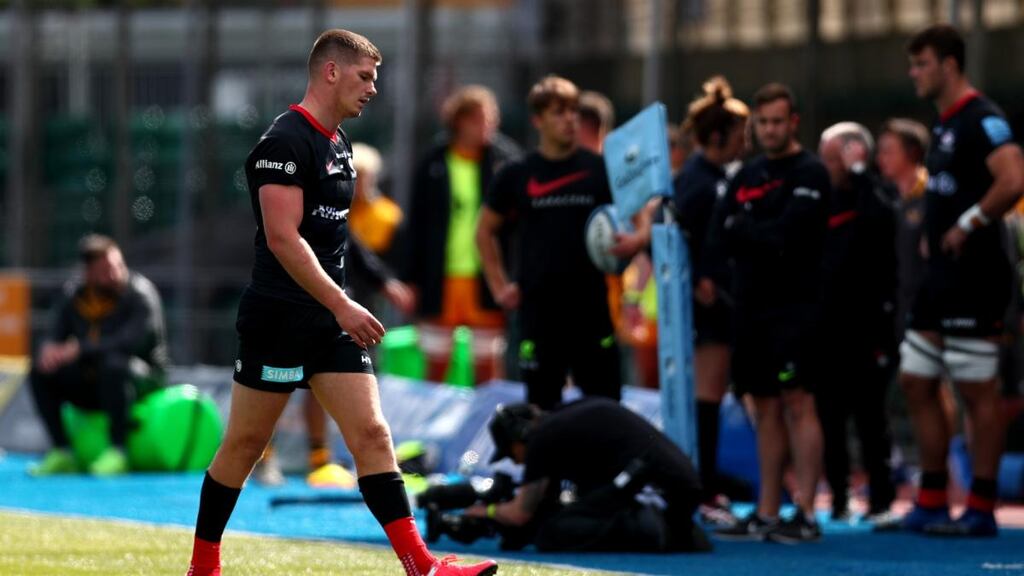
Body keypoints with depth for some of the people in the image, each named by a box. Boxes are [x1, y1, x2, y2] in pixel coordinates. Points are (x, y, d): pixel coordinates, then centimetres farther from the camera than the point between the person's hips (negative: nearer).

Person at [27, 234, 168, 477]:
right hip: (90, 382, 6)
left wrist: (79, 349, -32)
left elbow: (135, 338, -27)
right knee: (41, 372, -11)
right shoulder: (74, 296, 4)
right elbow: (56, 336, 4)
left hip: (143, 377, -6)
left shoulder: (140, 291, -13)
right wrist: (49, 349, -24)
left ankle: (117, 451, -31)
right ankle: (61, 452, -13)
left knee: (113, 364, -37)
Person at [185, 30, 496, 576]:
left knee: (372, 433, -2)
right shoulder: (285, 141, -14)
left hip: (331, 320, 8)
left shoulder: (338, 143, 15)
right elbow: (282, 237, -21)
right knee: (245, 443, 2)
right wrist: (340, 305, -24)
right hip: (278, 319, -8)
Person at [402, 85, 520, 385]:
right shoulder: (434, 164, 2)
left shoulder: (505, 160, -1)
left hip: (486, 280, -1)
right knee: (436, 366, 7)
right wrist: (410, 279, 4)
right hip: (440, 281, 1)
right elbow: (417, 223, 6)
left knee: (487, 367, 4)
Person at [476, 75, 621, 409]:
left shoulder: (599, 170, 3)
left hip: (591, 306, 0)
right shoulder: (517, 175, 5)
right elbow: (485, 231, 16)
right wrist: (499, 285, 8)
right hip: (538, 308, 0)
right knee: (541, 408, 4)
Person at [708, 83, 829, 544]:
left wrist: (741, 228, -3)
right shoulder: (747, 176, 17)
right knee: (766, 408, 8)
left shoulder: (809, 174, -4)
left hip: (793, 303, -7)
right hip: (751, 305, 7)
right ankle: (766, 515, 10)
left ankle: (805, 514, -12)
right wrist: (766, 240, -9)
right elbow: (717, 238, 8)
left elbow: (787, 233, -16)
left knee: (797, 403, -10)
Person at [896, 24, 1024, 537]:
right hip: (942, 276, 10)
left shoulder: (982, 120, -14)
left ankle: (981, 510, -1)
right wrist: (931, 234, 13)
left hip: (974, 277, -10)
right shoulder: (943, 125, 17)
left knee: (978, 393, -5)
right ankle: (931, 504, 17)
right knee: (915, 381, 11)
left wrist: (967, 226, -20)